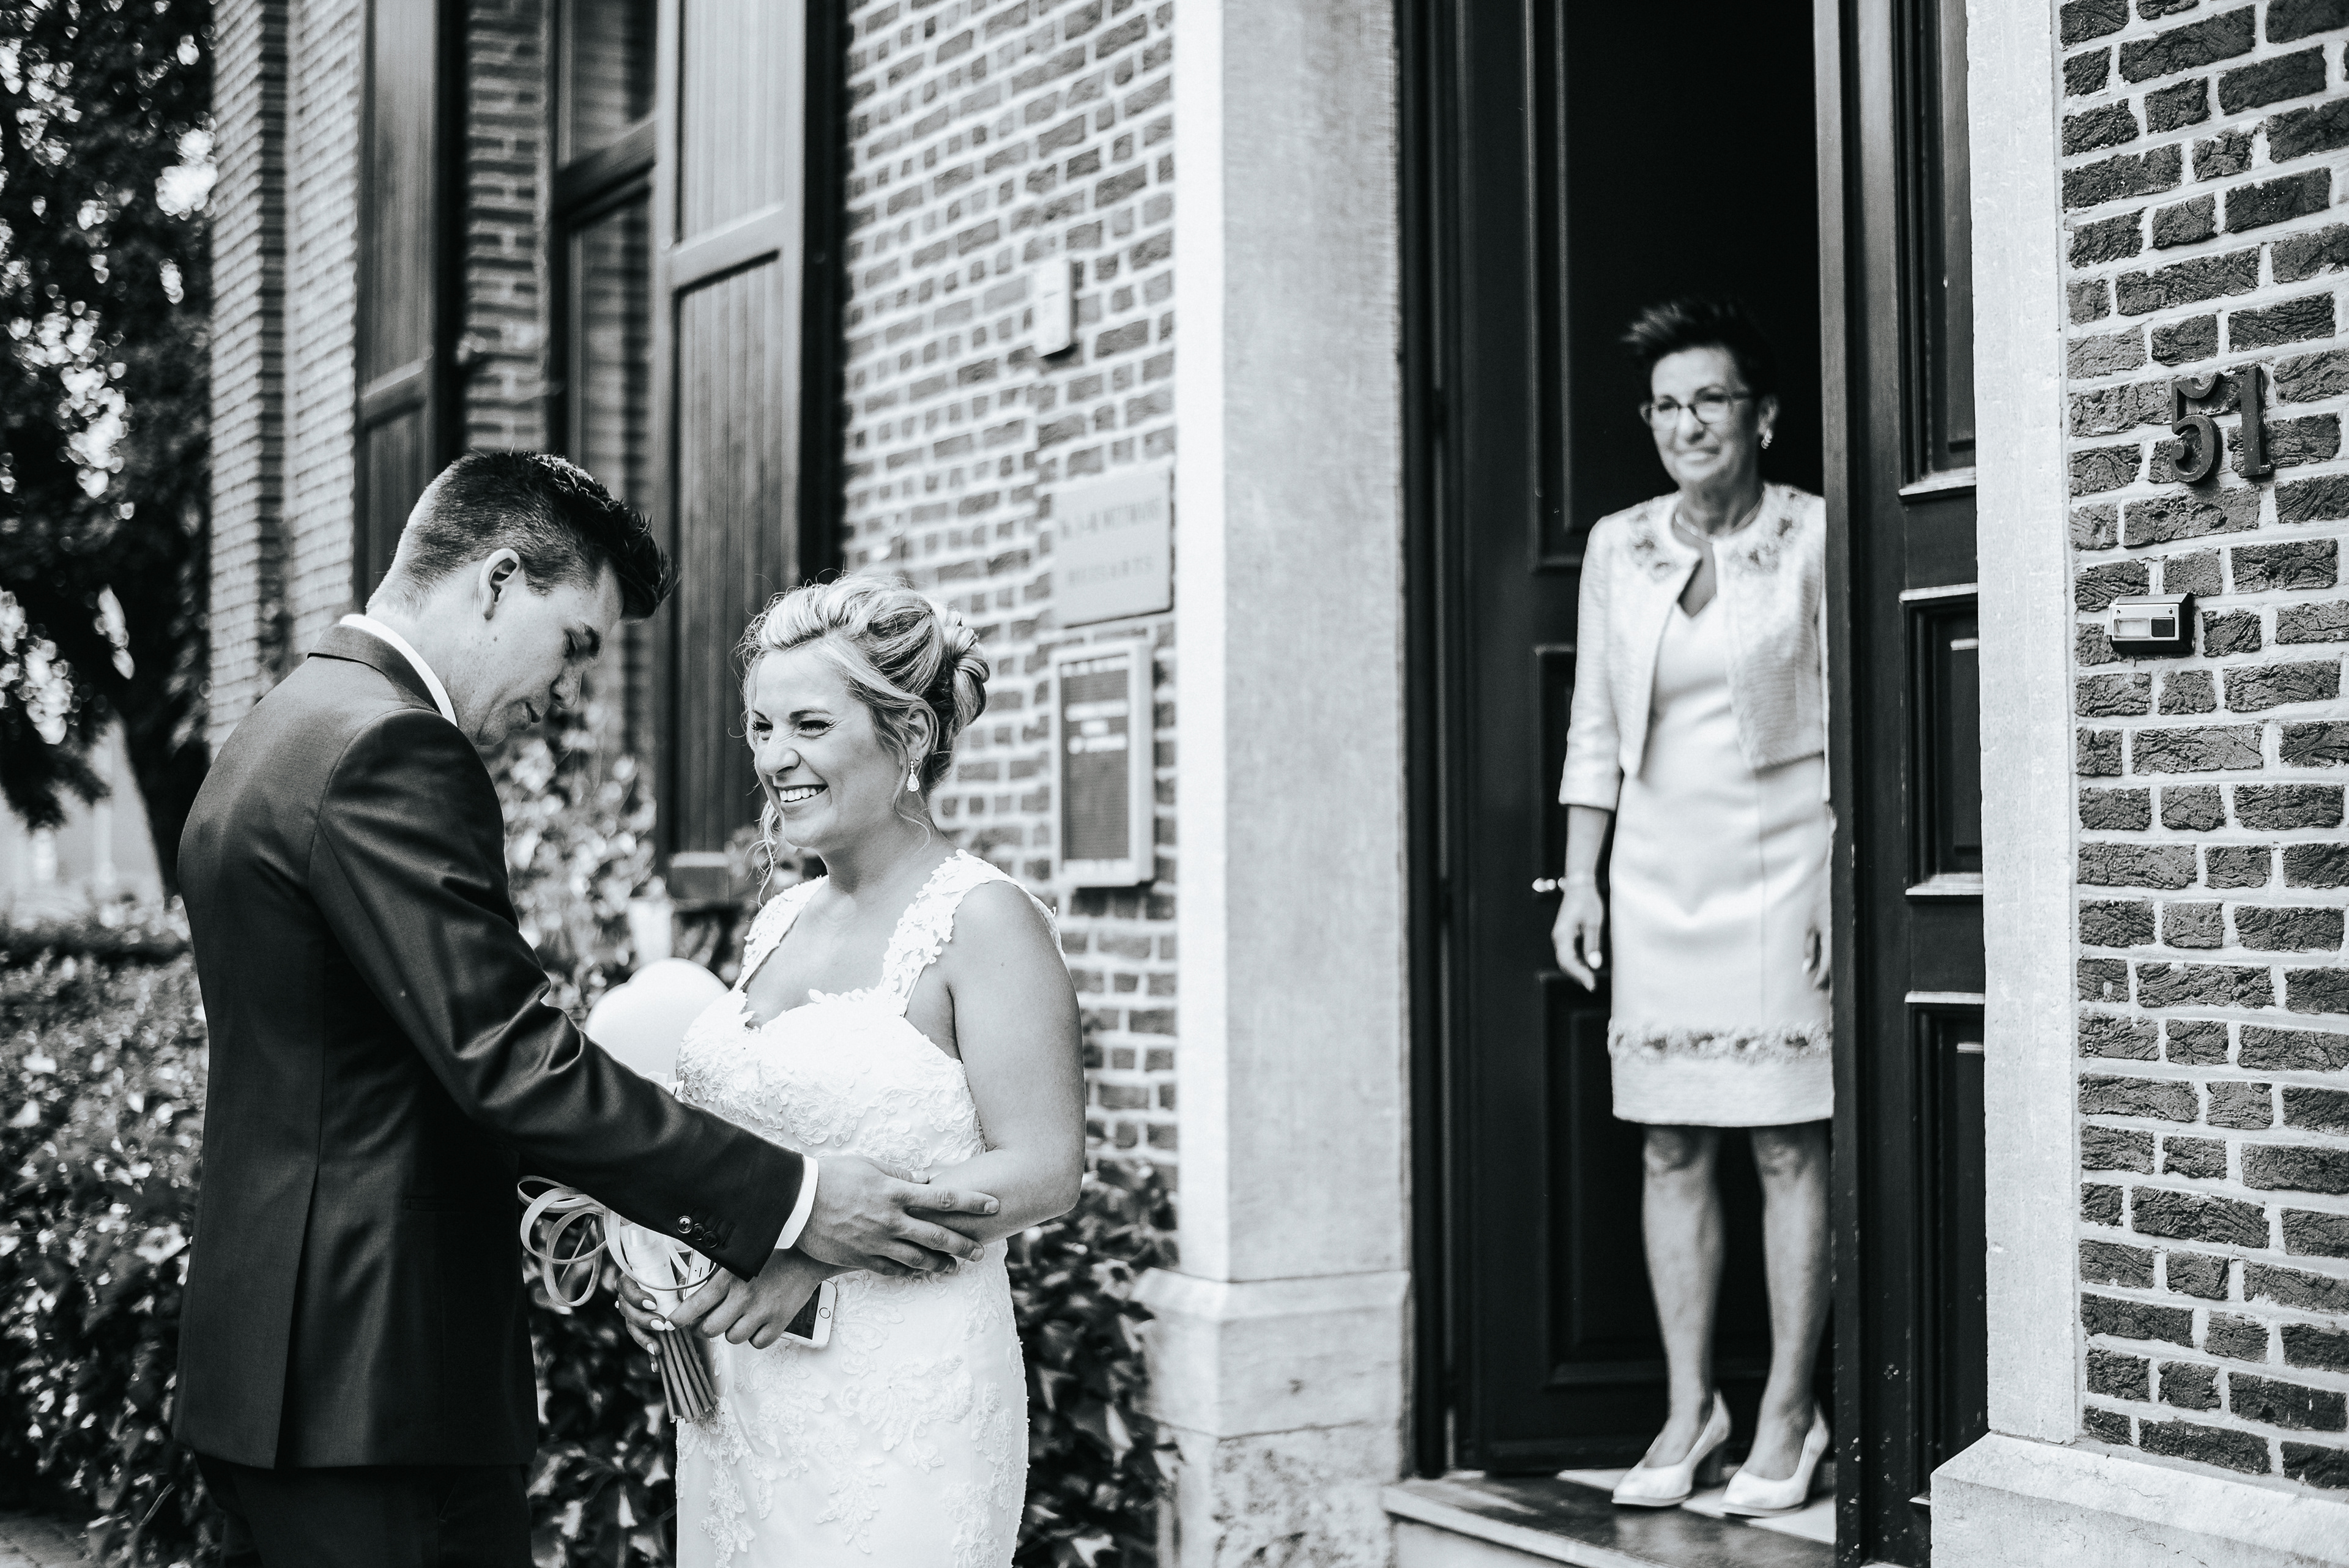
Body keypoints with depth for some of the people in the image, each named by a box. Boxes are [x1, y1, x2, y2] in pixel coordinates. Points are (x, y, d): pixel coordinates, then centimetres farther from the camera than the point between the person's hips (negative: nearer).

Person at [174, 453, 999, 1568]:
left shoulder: (279, 733, 16)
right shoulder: (389, 750, -17)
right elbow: (505, 1057, -22)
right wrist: (789, 1200, -19)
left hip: (275, 1372, 10)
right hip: (382, 1383, -10)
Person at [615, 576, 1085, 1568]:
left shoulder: (981, 919, -10)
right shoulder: (779, 921, 12)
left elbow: (1041, 1171, -16)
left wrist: (813, 1248, -21)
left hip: (900, 1401, -7)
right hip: (738, 1397, 7)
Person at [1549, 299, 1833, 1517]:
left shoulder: (1815, 541, -3)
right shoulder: (1615, 549, 9)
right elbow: (1592, 731, 13)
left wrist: (1843, 886, -9)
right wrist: (1579, 882, 9)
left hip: (1779, 867, -4)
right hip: (1657, 870, 4)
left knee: (1788, 1149, -1)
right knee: (1671, 1149, 5)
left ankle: (1788, 1415, 8)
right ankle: (1688, 1408, 14)